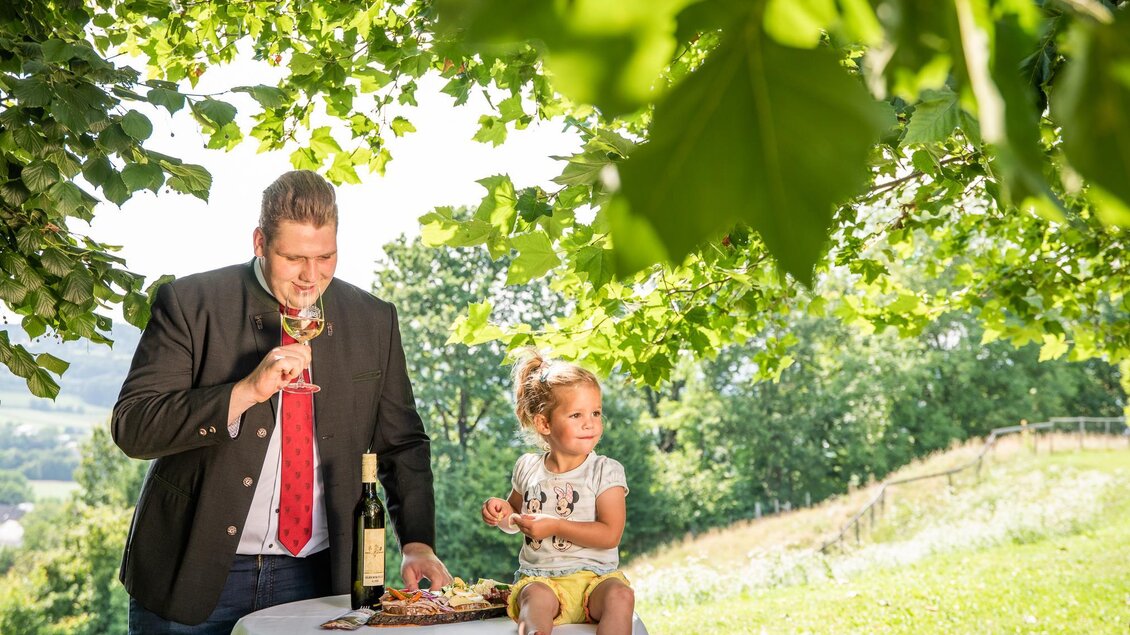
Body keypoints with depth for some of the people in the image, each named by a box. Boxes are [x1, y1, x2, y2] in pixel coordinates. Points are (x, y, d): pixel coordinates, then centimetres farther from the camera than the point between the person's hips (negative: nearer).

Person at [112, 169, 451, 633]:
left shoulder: (373, 321, 3)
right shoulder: (189, 304, -7)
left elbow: (402, 444, 9)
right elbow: (131, 426, -14)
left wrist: (418, 544, -3)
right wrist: (246, 391, -25)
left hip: (315, 577, 2)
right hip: (193, 575, -2)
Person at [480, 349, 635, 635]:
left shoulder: (606, 471, 0)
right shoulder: (528, 468, 11)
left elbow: (610, 535, -10)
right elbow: (516, 513, 28)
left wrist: (555, 527, -16)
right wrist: (503, 511, 3)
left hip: (594, 576, -1)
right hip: (539, 576, 1)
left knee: (620, 595, -33)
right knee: (537, 597, -34)